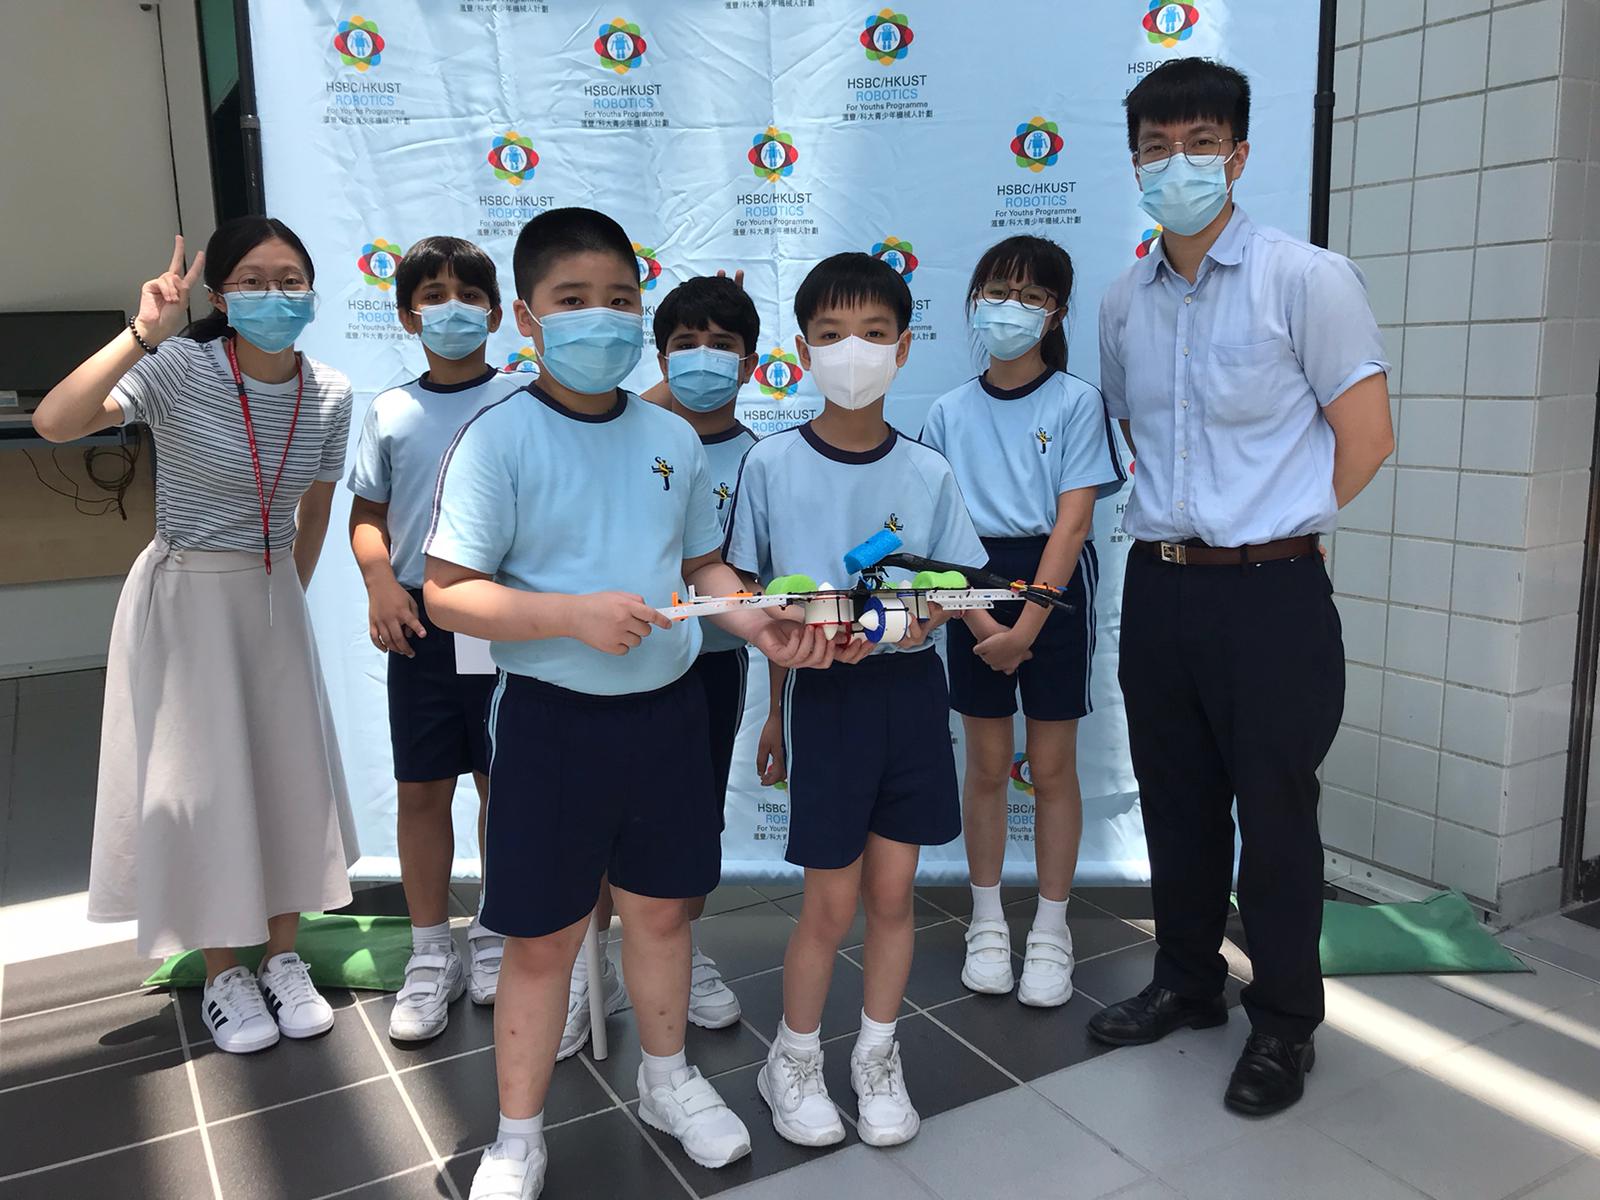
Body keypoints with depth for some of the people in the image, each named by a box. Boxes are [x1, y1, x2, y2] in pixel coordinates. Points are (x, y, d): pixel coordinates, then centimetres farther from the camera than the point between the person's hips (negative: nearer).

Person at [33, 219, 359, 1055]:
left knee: (290, 773, 8)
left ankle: (283, 956, 26)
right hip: (184, 598, -4)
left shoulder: (330, 395, -5)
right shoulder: (181, 368, -18)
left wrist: (291, 595, 14)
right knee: (201, 781, 4)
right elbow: (54, 422, -32)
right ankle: (221, 974, 22)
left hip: (274, 597, 4)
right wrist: (142, 334, -38)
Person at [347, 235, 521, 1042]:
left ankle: (496, 937, 27)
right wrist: (379, 582, -9)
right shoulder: (390, 414, 5)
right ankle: (431, 956, 22)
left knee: (502, 783, 8)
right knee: (421, 788, 8)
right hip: (420, 620, 2)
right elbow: (367, 515, 9)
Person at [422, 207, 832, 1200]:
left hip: (667, 708, 5)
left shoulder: (673, 437, 4)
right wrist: (575, 615, -26)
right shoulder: (500, 438, -12)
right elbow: (448, 594, -15)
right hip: (555, 716, -4)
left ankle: (668, 1080, 44)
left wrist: (760, 622, -6)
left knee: (661, 906, 20)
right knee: (544, 938, 8)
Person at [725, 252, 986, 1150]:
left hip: (912, 688, 3)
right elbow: (750, 595, 1)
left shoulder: (928, 472, 0)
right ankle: (795, 1059, 30)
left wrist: (922, 614, -15)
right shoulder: (772, 463, -5)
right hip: (822, 693, -2)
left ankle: (879, 1058, 33)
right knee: (834, 900, 4)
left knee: (893, 891, 11)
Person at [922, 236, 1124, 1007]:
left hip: (1054, 586, -2)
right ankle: (987, 923, 25)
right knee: (986, 766, 9)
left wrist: (1027, 625, -16)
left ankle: (1051, 931, 20)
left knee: (1052, 766, 5)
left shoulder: (1076, 402, -3)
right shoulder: (950, 412, 4)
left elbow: (1073, 519, -10)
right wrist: (980, 621, -11)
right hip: (975, 592, 2)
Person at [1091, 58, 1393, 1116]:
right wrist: (1179, 515, 11)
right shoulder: (1126, 303, 8)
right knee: (1177, 804, 16)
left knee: (1275, 814, 5)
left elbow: (1366, 437, -8)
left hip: (1270, 595, -5)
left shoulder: (1307, 279, -9)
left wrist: (1272, 527, -3)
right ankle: (1188, 983, 35)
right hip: (1159, 587, 5)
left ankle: (1286, 1023, 25)